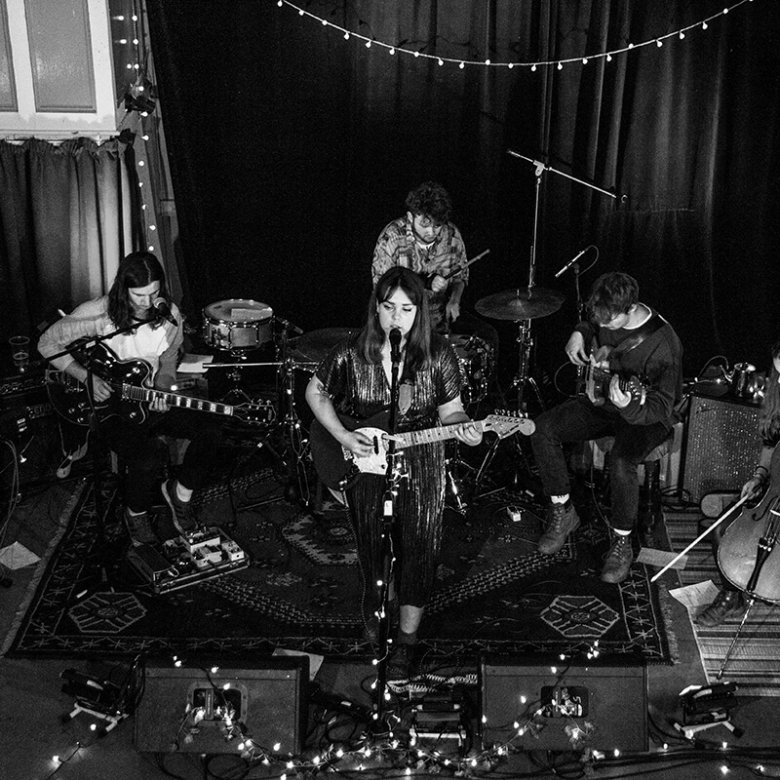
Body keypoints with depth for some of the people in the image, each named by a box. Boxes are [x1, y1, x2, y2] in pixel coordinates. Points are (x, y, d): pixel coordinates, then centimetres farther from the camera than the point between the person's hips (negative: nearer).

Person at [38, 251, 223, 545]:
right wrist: (87, 377, -18)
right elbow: (47, 344, -8)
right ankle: (136, 515, 5)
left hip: (151, 400, 5)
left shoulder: (170, 315, -5)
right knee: (147, 460, -29)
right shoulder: (97, 314, -19)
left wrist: (161, 390, -11)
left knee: (209, 433, -16)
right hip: (107, 404, -5)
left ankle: (180, 493, 10)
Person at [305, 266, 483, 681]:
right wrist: (342, 437, -8)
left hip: (420, 468, 0)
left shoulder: (437, 354, -8)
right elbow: (315, 393, 4)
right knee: (370, 544, 13)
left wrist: (464, 429, -23)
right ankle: (373, 599, 45)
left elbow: (450, 410, -1)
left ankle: (406, 639, 18)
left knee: (417, 549, 1)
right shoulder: (351, 353, -9)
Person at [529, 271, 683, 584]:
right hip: (600, 400, 7)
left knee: (621, 461, -35)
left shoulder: (663, 344, -29)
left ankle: (622, 543, -11)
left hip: (644, 416, -7)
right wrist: (578, 335, -3)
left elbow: (661, 407, -28)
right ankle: (562, 511, 6)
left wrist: (629, 404, -47)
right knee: (543, 428, -12)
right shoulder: (603, 316, -9)